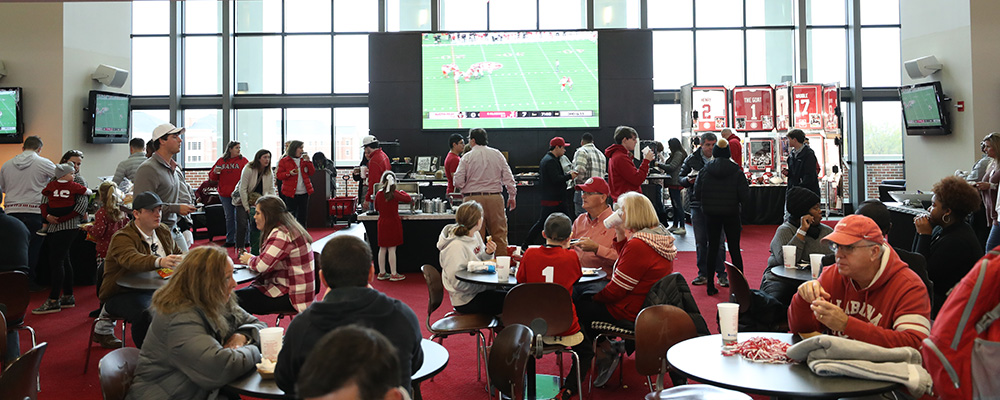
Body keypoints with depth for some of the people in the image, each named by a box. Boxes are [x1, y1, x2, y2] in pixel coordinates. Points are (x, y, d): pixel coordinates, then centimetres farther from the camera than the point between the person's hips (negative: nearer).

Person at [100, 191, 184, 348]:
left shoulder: (164, 231, 11)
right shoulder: (121, 238, -13)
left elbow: (178, 253, 25)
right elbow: (132, 260, -35)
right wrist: (160, 262, -55)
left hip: (157, 289, 6)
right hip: (125, 293, -6)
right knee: (146, 314, -36)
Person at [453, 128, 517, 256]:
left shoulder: (467, 157, -2)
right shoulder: (497, 154, 7)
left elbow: (458, 182, -7)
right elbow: (508, 177, 6)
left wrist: (465, 191, 14)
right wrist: (512, 196, 15)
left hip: (473, 198, -2)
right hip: (495, 197, 2)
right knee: (499, 233, 10)